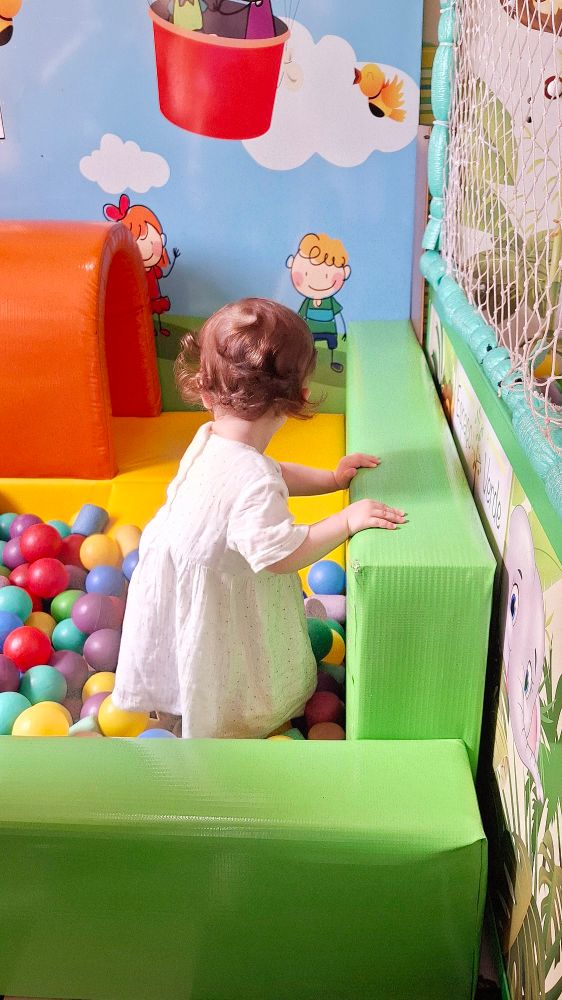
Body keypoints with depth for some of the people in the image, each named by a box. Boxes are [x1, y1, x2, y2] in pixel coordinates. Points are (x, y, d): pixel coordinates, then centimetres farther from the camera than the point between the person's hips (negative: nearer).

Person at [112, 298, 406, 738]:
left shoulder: (210, 439, -9)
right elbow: (280, 555, -36)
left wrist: (332, 478, 8)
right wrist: (346, 520, -29)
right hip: (210, 603, -9)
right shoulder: (252, 480, -40)